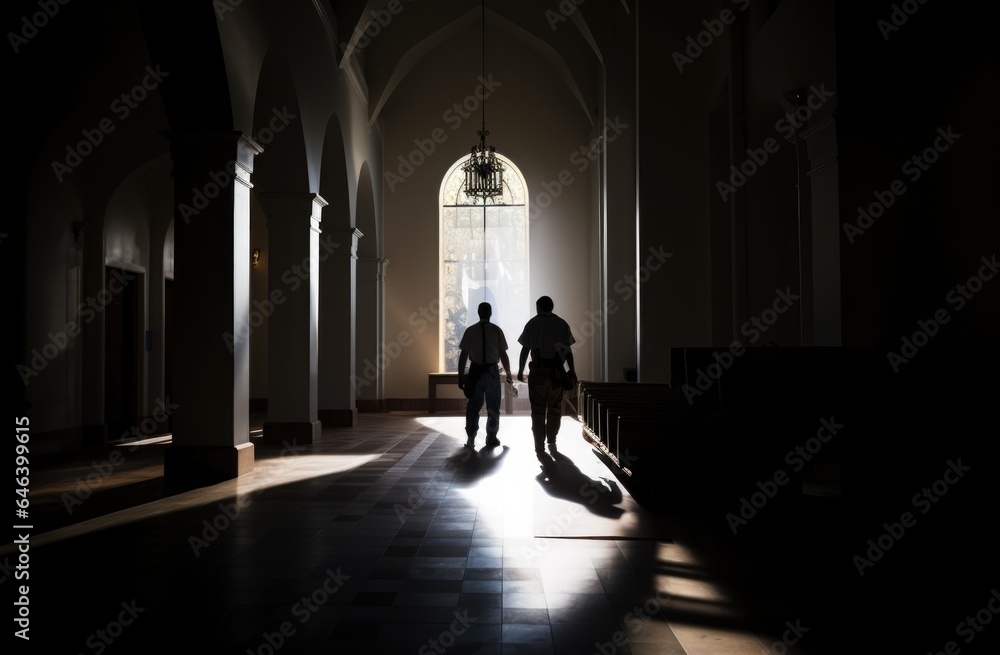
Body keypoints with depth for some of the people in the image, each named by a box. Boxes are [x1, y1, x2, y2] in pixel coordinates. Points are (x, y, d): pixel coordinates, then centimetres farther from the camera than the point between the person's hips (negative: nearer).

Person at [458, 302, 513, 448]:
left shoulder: (470, 330, -2)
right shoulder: (496, 330, -3)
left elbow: (463, 355, -2)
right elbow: (503, 355, -3)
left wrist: (460, 376, 3)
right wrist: (508, 373, 9)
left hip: (475, 371, 1)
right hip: (492, 371, -1)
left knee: (473, 406, 9)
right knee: (493, 407, 11)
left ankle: (471, 438, 5)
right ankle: (491, 438, 15)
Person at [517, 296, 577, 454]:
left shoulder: (532, 324, 2)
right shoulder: (562, 324, 6)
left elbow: (525, 349, 0)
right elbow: (568, 350, 4)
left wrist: (520, 371, 6)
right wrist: (572, 371, 8)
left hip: (538, 370, -1)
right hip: (557, 370, 2)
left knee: (538, 409, 4)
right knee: (555, 408, 12)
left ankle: (540, 445, 5)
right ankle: (552, 442, 11)